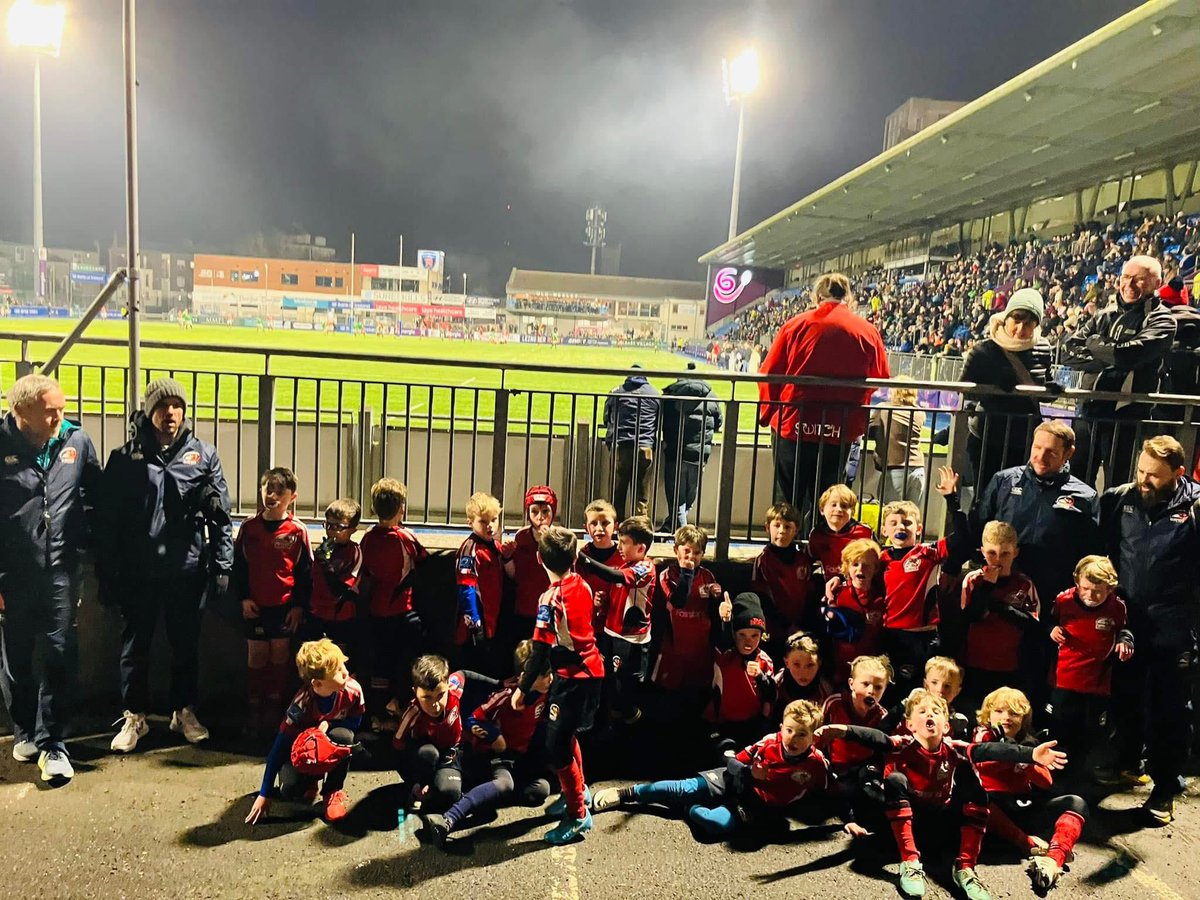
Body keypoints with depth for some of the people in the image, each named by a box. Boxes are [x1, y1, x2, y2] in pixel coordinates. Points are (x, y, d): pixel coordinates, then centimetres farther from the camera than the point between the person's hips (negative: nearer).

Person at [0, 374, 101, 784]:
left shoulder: (77, 441, -2)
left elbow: (95, 497, 9)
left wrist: (85, 544, 6)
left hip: (62, 568, 1)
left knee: (59, 654, 0)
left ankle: (51, 743, 8)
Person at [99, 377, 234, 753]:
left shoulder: (203, 455, 0)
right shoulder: (125, 458, -1)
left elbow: (220, 515, 0)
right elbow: (107, 518, 0)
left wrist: (223, 564, -3)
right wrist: (106, 573, -2)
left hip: (187, 571, 0)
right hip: (137, 572, 0)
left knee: (186, 645, 13)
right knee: (135, 646, 10)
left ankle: (184, 712, 29)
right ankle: (134, 717, 27)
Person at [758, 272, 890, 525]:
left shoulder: (795, 325, -3)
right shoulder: (868, 332, -1)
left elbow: (768, 375, -3)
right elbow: (880, 380, 4)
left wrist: (768, 414, 8)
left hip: (792, 425, 0)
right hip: (840, 431, 1)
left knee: (787, 502, 11)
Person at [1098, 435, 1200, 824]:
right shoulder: (1119, 499, -1)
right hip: (1125, 622, 4)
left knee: (1168, 711, 6)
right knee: (1125, 698, 19)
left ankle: (1165, 790, 21)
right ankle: (1129, 763, 40)